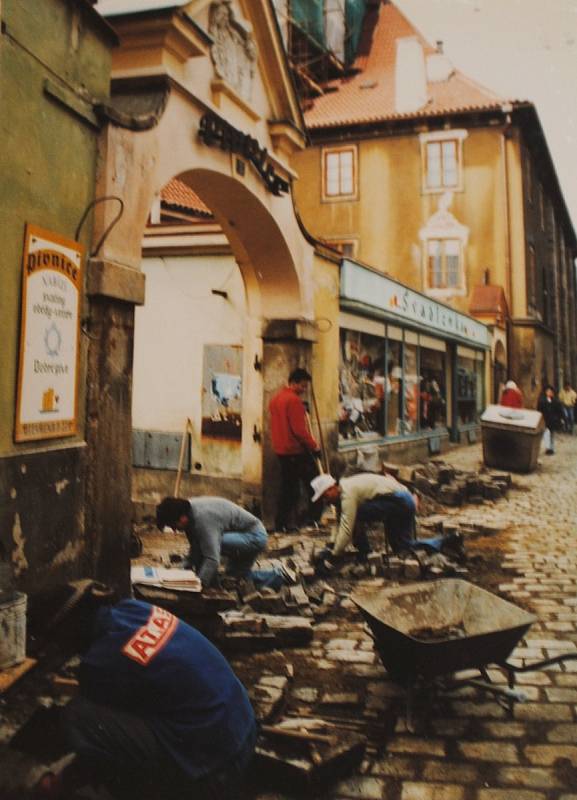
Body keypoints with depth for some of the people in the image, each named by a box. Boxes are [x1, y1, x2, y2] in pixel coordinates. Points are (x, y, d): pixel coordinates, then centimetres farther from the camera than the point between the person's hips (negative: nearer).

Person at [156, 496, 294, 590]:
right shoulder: (188, 510, -3)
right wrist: (185, 569, 0)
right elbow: (195, 547, 9)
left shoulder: (203, 519, -32)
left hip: (254, 536, -10)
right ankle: (279, 576, 30)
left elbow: (212, 559, -36)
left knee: (210, 543, -28)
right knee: (238, 576, 20)